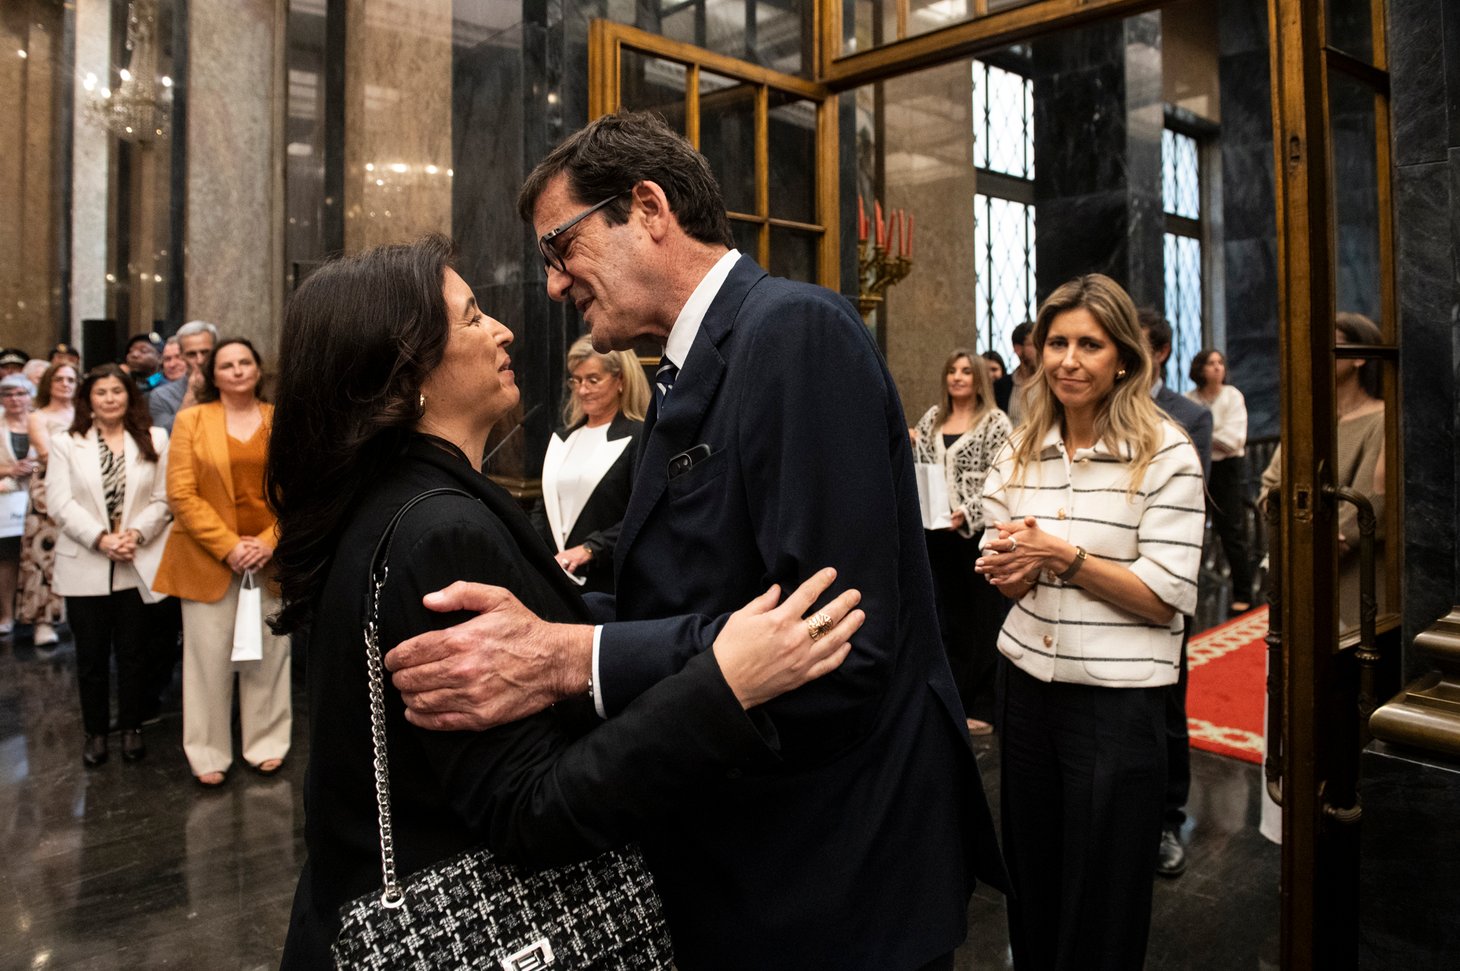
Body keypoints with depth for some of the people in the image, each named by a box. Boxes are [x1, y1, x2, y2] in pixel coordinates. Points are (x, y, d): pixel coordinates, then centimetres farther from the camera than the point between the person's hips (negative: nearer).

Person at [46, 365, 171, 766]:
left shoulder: (155, 440, 4)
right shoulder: (66, 444, 4)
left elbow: (163, 500, -1)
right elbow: (61, 503, -5)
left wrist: (136, 534, -16)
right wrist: (101, 539, -16)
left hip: (137, 565, 0)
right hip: (84, 567, 0)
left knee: (132, 653, 8)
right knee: (91, 655, 9)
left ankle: (131, 728, 22)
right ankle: (96, 733, 21)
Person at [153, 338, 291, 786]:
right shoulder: (191, 420, 2)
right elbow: (182, 494, -4)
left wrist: (268, 542, -10)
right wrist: (228, 546, -12)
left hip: (270, 558, 1)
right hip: (208, 560, -1)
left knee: (268, 654, 8)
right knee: (209, 657, 3)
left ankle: (267, 744, 22)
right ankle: (208, 753, 16)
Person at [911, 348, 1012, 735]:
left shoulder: (996, 422, -2)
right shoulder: (931, 420, 12)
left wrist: (966, 514, -19)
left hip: (978, 532, -5)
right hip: (936, 532, 5)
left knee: (982, 617, 1)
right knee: (947, 616, 12)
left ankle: (983, 706, 10)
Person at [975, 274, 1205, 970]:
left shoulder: (1167, 454, -9)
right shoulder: (1021, 450, 6)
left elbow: (1166, 597, -13)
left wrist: (1060, 554, -20)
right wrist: (1011, 567, -11)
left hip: (1117, 699, -4)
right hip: (1027, 684, 5)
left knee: (1102, 912, 10)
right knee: (1032, 884, 17)